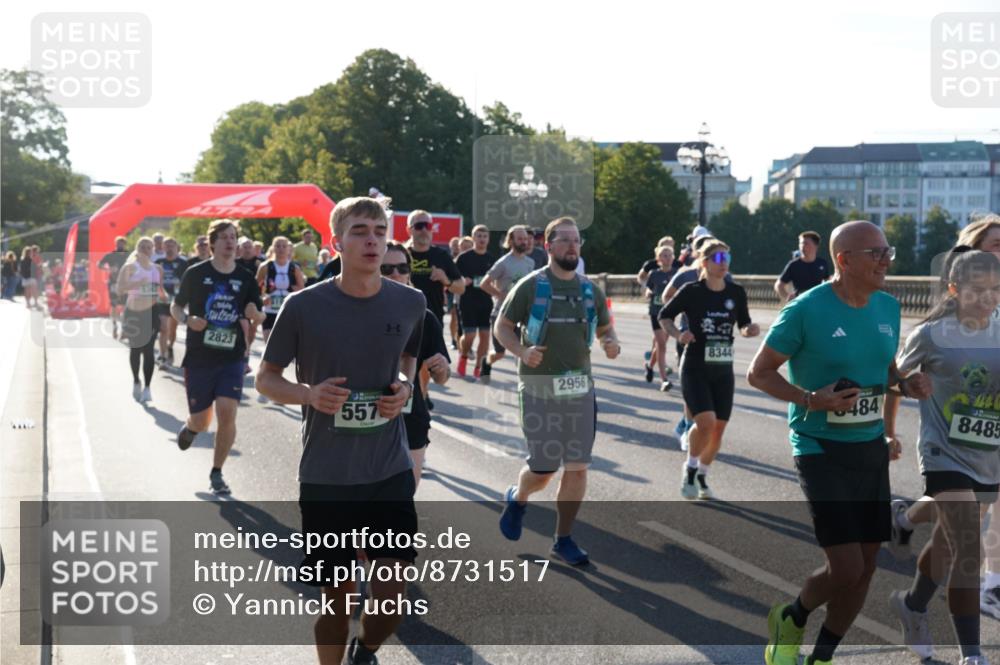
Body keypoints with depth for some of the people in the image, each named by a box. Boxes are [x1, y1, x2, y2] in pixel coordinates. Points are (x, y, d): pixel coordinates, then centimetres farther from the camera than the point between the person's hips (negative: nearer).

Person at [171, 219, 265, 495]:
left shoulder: (246, 279, 3)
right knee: (202, 422, 5)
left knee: (227, 414, -13)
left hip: (232, 359, 1)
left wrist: (255, 313, -14)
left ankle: (216, 473, 6)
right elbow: (175, 307, 6)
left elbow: (260, 317, 10)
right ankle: (189, 426, 44)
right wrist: (188, 320, -15)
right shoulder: (196, 273, -3)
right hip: (199, 358, -1)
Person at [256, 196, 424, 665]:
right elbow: (266, 379, 3)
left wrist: (405, 388, -3)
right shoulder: (303, 306, -9)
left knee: (392, 596, -5)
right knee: (338, 599, 8)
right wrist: (309, 394, -17)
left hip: (390, 472, 2)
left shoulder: (410, 303, -2)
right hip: (325, 477, -1)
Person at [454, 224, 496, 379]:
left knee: (485, 335, 1)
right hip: (468, 302, -4)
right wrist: (463, 281, -19)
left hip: (486, 302, 4)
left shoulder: (492, 259, 9)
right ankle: (463, 356, 21)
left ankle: (478, 367, 12)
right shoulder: (464, 257, -2)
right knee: (470, 335, -9)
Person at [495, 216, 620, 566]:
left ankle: (564, 539, 16)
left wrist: (611, 344, -6)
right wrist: (522, 352, -19)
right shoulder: (530, 286, -5)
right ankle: (517, 498, 36)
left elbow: (605, 328, 18)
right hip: (540, 386, -4)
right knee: (543, 468, 1)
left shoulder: (590, 290, 8)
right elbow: (501, 327, -1)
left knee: (578, 467, 2)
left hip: (581, 386, 4)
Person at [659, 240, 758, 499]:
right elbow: (664, 315, 2)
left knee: (718, 428, 7)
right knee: (706, 421, -20)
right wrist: (678, 334, -16)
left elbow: (743, 324, 13)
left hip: (723, 370, 4)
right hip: (695, 368, -4)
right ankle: (690, 469, 6)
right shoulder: (692, 291, -8)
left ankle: (702, 475, 30)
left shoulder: (737, 293, 1)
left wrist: (749, 330, -10)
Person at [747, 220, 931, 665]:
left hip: (871, 449, 7)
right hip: (821, 449, -6)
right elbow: (758, 373, -8)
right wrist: (811, 399, -22)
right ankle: (790, 620, 21)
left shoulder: (888, 308, 5)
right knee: (845, 568, -11)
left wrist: (907, 384, -3)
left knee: (865, 566, 9)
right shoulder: (806, 310, -14)